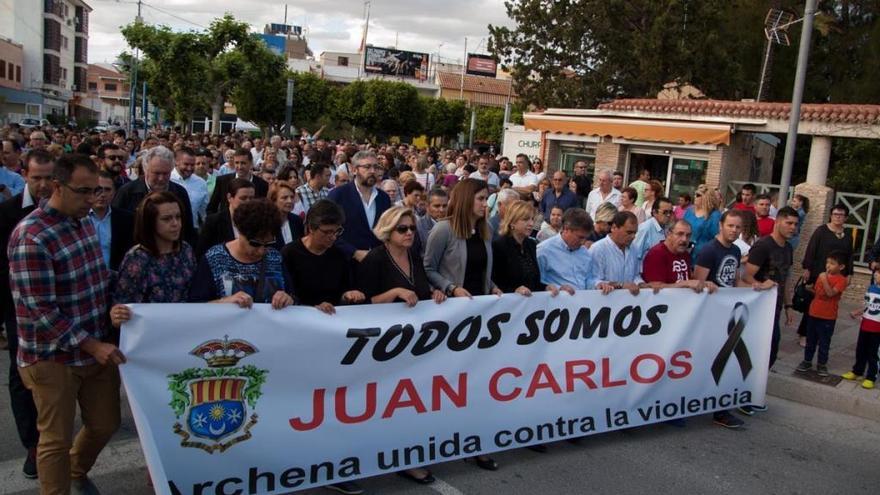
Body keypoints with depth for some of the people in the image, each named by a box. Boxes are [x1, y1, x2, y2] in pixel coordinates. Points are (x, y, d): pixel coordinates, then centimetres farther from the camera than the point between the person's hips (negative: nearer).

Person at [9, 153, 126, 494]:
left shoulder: (85, 223, 5)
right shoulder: (31, 237, -20)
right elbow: (40, 310, -22)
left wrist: (102, 341, 10)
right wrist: (91, 345, -21)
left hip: (98, 346, 7)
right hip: (54, 356, -7)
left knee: (106, 424, 18)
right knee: (56, 439, 8)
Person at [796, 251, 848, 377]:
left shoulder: (841, 280, -12)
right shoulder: (822, 275, 8)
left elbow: (830, 293, -24)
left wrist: (824, 280, -28)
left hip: (828, 317, -6)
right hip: (814, 313, 6)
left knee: (824, 342, 5)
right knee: (810, 340, 14)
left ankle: (822, 364, 18)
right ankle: (807, 361, 25)